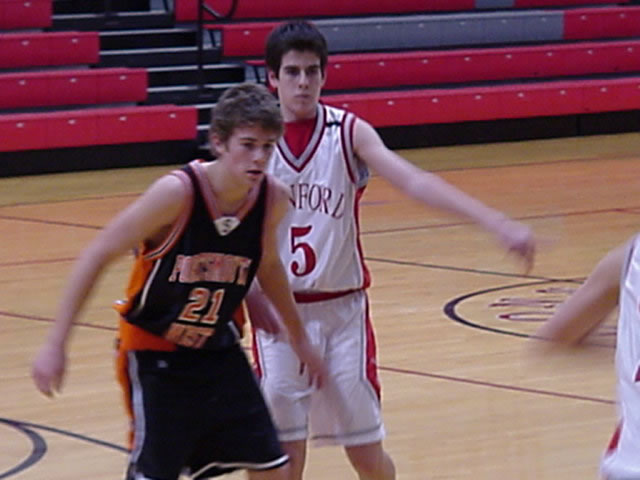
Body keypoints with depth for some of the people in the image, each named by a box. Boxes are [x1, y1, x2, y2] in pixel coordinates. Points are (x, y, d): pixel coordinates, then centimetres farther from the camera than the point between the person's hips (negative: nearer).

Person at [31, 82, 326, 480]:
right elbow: (97, 256, -19)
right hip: (154, 355, -5)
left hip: (218, 351, 5)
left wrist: (298, 336, 22)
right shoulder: (178, 192, -26)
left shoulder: (273, 198, -11)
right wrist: (55, 345, -20)